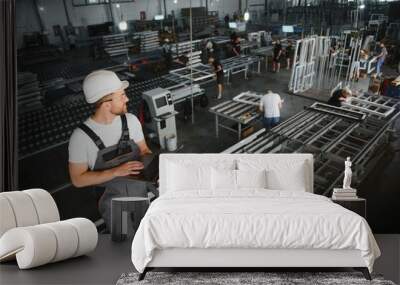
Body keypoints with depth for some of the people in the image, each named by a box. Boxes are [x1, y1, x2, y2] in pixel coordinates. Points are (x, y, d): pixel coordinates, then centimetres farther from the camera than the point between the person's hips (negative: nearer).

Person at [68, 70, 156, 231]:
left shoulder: (131, 120, 0)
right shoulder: (81, 136, -13)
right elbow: (78, 179, -8)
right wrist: (116, 171, -18)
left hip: (143, 191, 4)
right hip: (114, 202, -3)